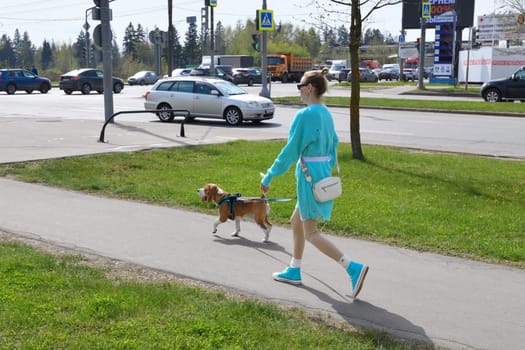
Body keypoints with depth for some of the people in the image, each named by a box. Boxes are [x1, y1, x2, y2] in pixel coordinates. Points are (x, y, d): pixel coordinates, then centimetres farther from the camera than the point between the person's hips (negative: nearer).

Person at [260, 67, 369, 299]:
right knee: (296, 222, 22)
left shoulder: (305, 115, -17)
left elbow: (291, 150, -16)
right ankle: (294, 271, 32)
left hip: (309, 176, -9)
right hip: (324, 174, 9)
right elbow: (333, 147, 15)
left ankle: (353, 268, -11)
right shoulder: (326, 114, 9)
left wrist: (268, 177, -9)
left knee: (310, 233, -2)